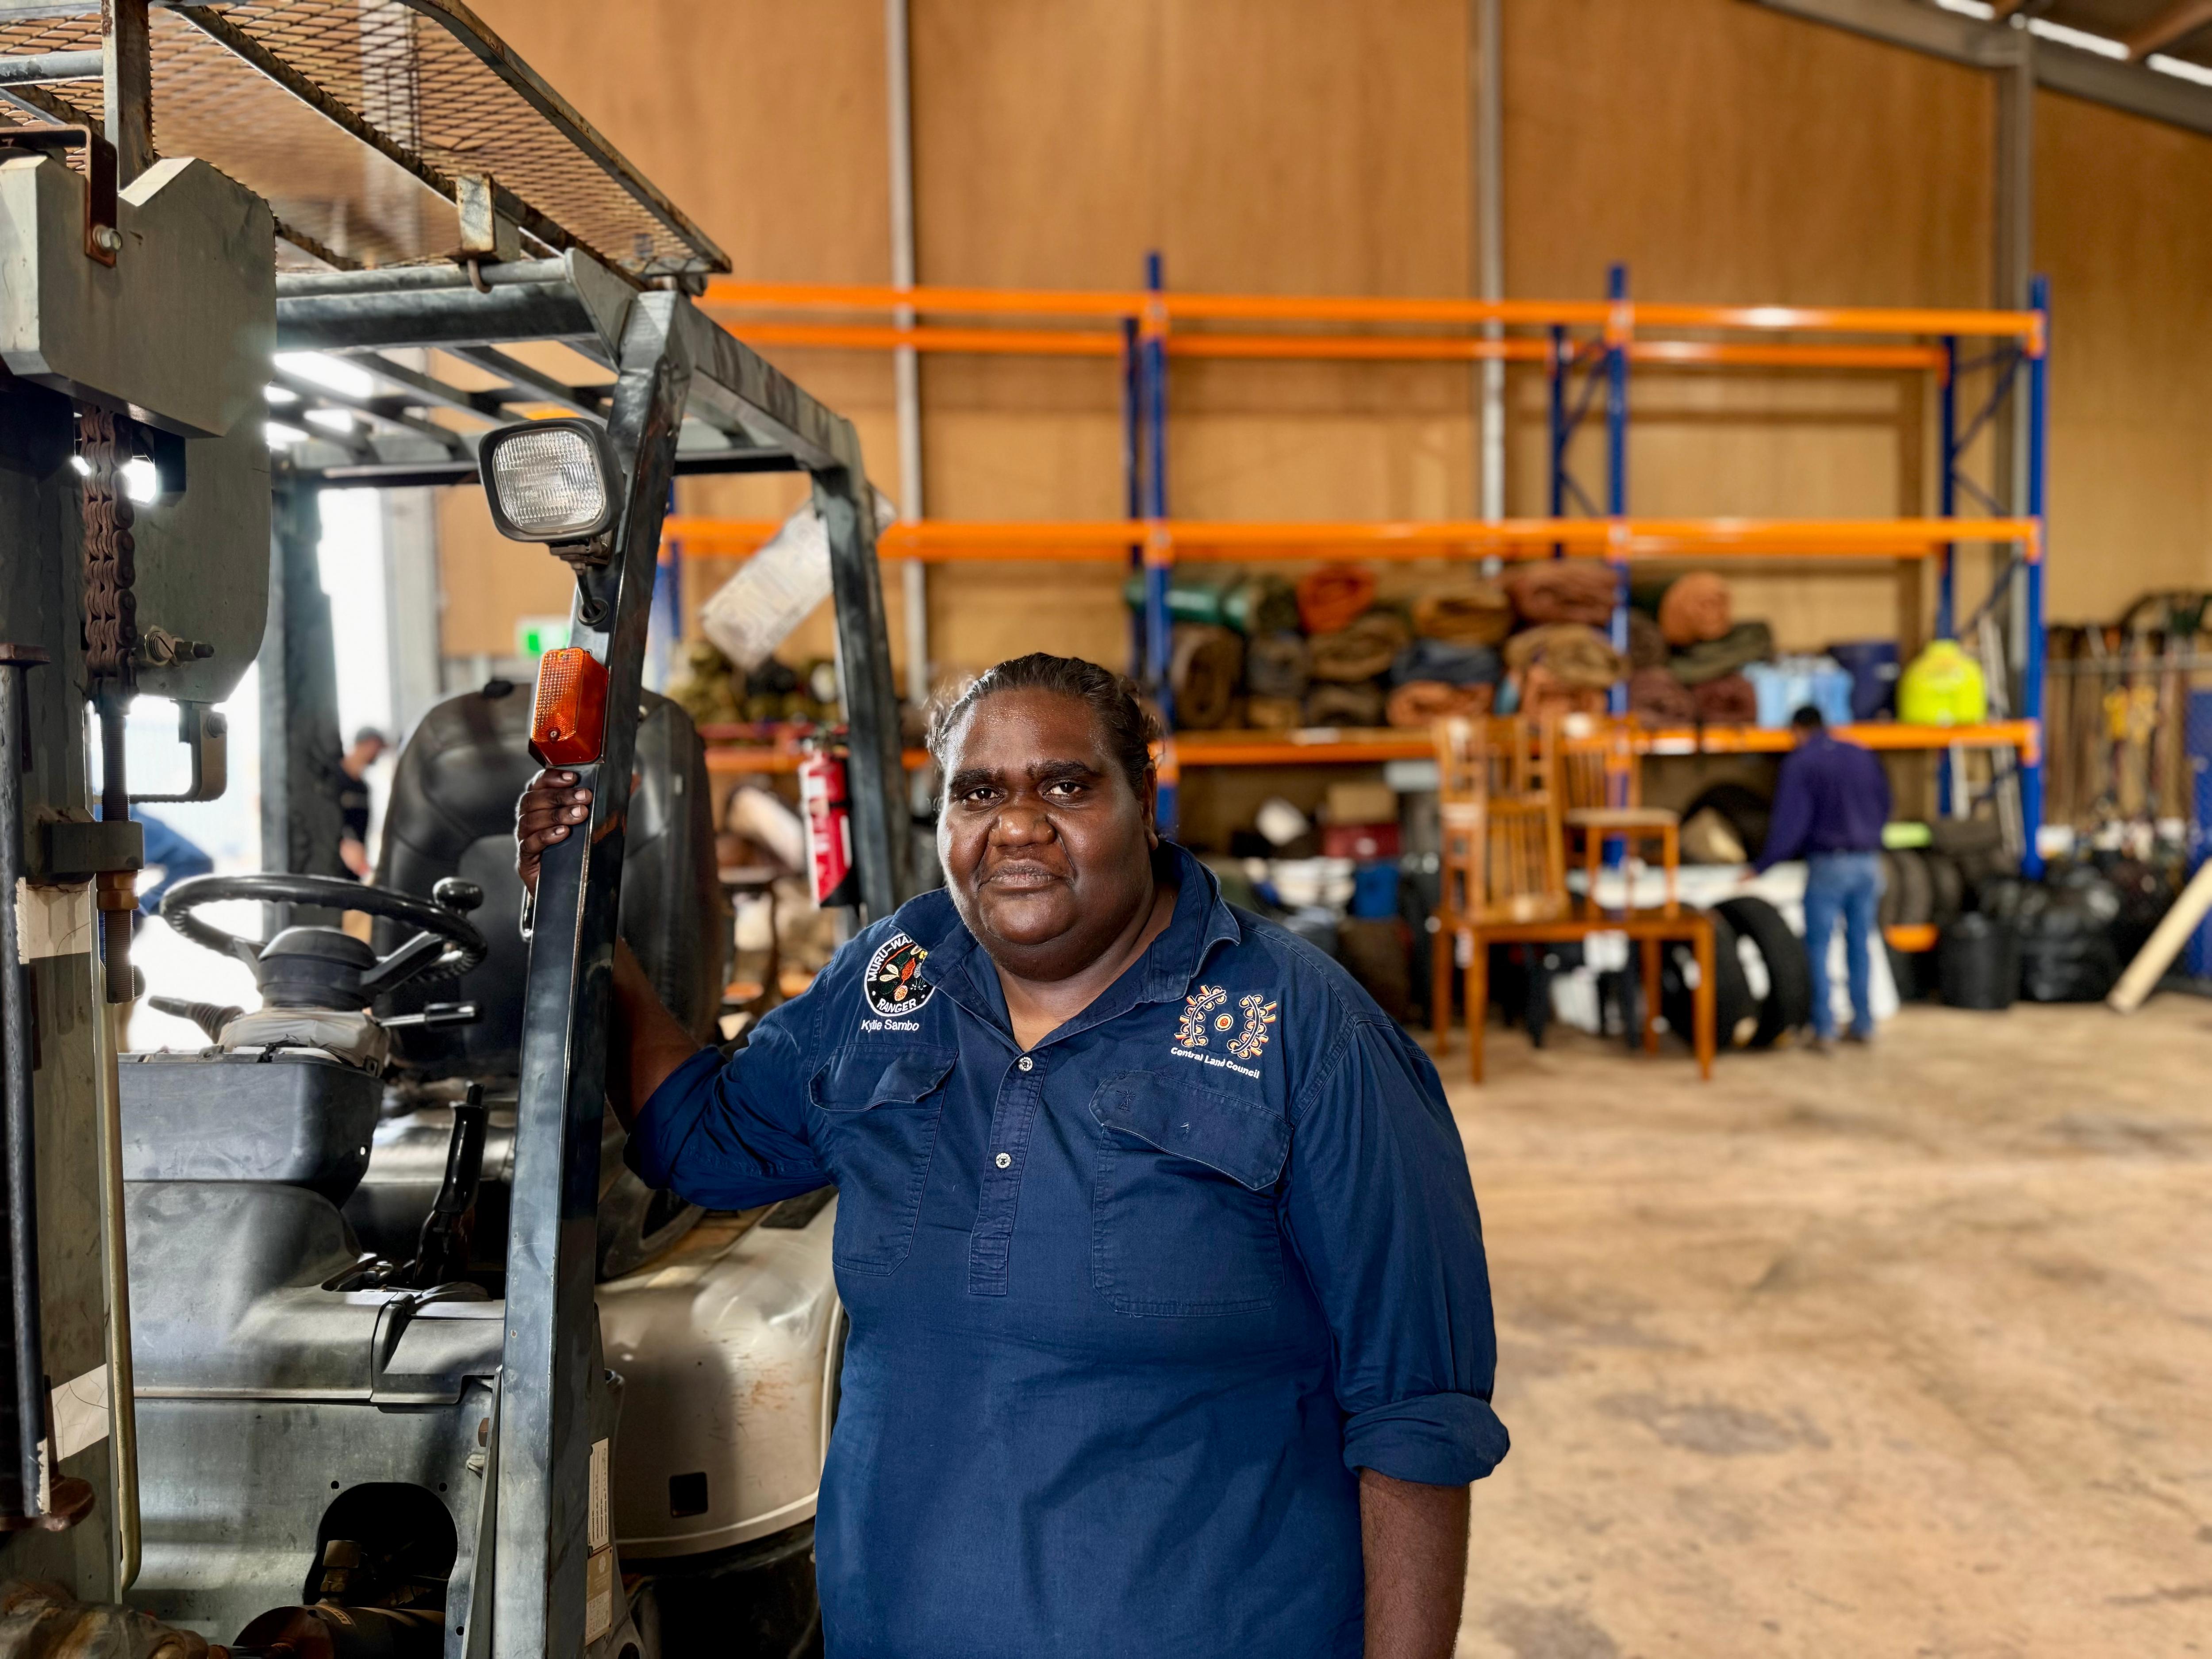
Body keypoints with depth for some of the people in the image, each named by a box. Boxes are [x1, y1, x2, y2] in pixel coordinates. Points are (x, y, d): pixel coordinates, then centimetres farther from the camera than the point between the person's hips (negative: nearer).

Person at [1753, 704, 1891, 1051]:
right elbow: (1884, 808, 18)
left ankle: (1824, 1030, 1)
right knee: (1861, 945, 12)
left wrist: (1761, 868, -11)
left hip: (1828, 865, -5)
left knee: (1819, 947, 3)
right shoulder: (1862, 756, 10)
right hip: (1868, 864, 5)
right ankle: (1864, 1025, 16)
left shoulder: (1800, 762, -7)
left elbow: (1790, 822, -14)